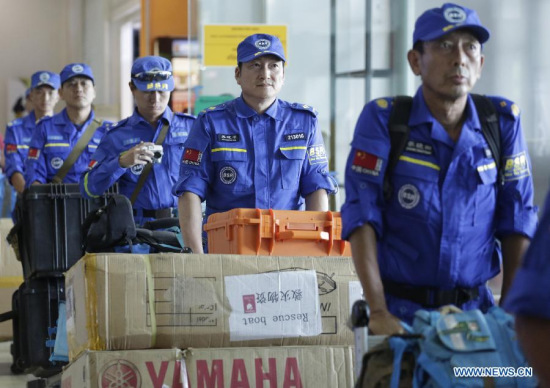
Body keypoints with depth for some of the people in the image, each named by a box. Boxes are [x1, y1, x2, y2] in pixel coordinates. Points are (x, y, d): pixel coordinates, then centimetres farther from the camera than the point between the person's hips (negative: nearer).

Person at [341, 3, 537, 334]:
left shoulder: (503, 121, 4)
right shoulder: (383, 118, -4)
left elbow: (517, 219, 6)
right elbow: (362, 215, -11)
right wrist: (378, 312, -19)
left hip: (474, 306, 2)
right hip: (401, 310, -2)